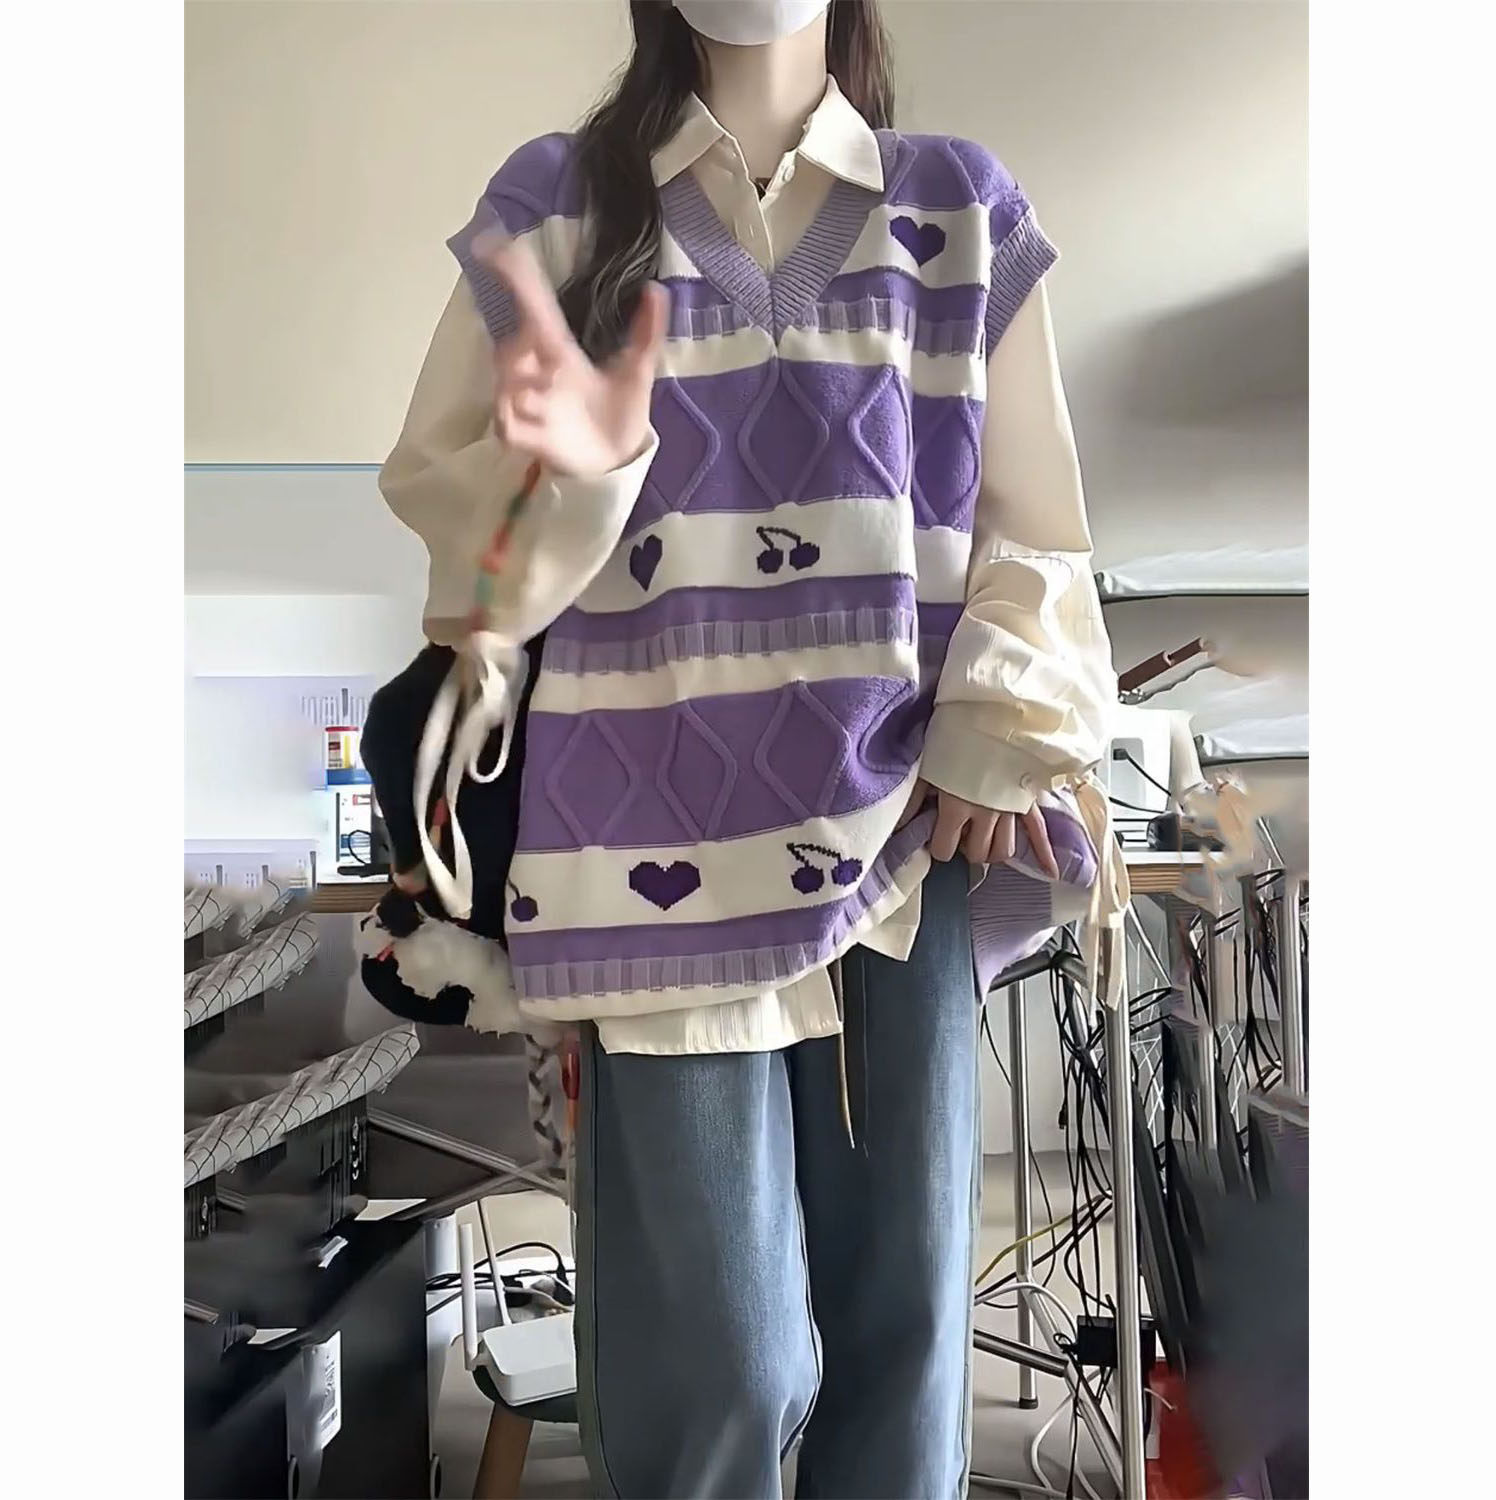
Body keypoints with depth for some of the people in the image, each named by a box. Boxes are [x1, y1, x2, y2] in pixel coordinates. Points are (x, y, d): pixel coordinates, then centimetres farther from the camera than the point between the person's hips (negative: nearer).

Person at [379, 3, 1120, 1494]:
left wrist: (998, 742, -2)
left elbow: (1033, 520, 11)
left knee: (905, 1310, 7)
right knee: (714, 1348, -1)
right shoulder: (556, 200, 9)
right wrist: (566, 470, -17)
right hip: (670, 818, -1)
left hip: (907, 812, 2)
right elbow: (438, 486, 5)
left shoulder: (966, 207, 12)